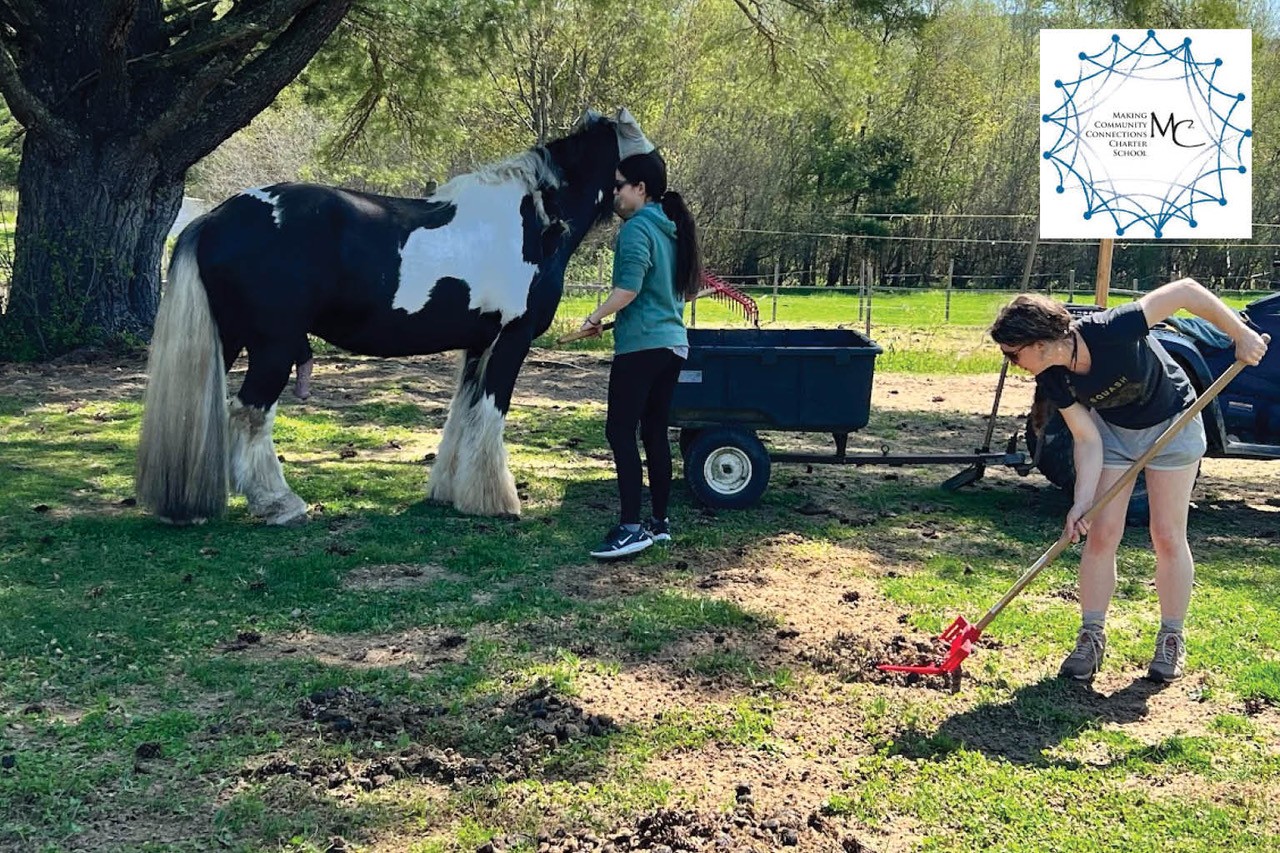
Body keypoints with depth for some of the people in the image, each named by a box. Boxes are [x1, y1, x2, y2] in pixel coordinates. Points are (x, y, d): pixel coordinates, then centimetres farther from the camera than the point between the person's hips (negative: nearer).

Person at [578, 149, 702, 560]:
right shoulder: (670, 228, 15)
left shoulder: (637, 228, -11)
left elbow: (628, 288, -21)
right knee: (655, 432, 12)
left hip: (641, 345, -9)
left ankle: (631, 527, -13)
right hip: (673, 342, 9)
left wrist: (594, 319, -9)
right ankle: (660, 522, 17)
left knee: (620, 432, -8)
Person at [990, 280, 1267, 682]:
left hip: (1173, 424, -4)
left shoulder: (1111, 331, -38)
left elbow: (1185, 290, -31)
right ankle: (1092, 638, 9)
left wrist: (1240, 333, -27)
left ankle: (1172, 640, 14)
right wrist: (1082, 501, -27)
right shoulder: (1052, 379, -21)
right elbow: (1087, 439, -17)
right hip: (1113, 429, 4)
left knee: (1168, 536, -2)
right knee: (1101, 534, -3)